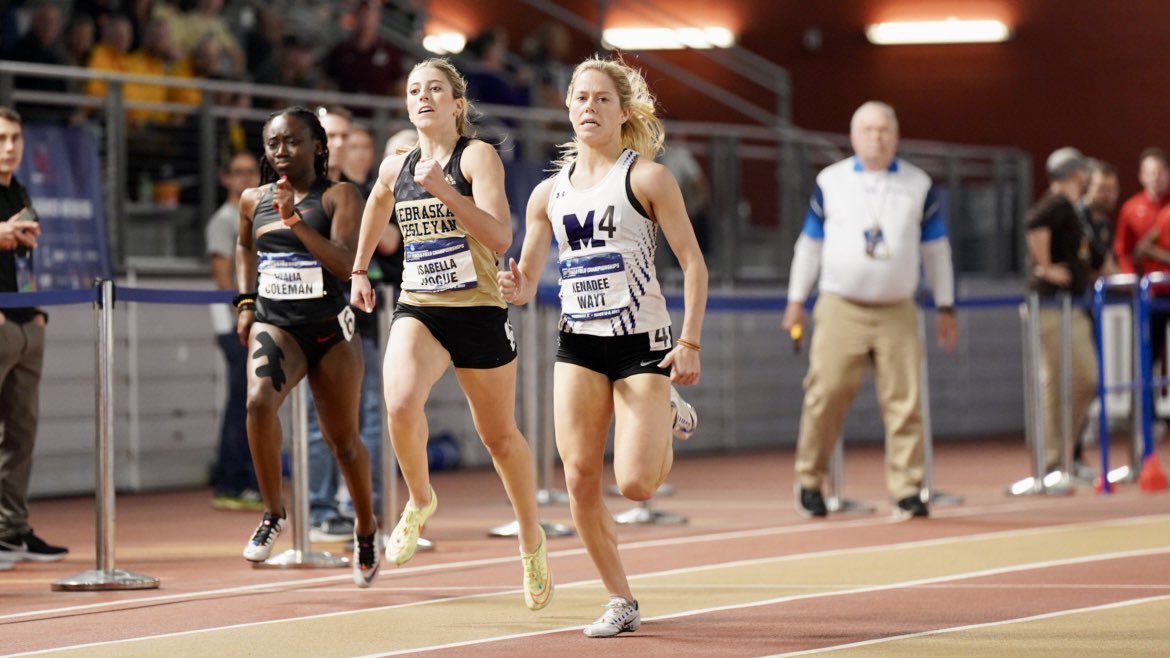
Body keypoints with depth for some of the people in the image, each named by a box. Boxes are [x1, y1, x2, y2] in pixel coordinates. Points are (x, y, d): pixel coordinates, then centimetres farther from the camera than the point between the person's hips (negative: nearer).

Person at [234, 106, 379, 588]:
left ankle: (365, 528, 34)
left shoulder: (339, 196, -6)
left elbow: (345, 263, -19)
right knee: (259, 401, -29)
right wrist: (246, 301, 12)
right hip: (274, 325, 2)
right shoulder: (252, 200, 7)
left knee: (343, 439, 8)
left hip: (330, 330, -2)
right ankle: (273, 513, -13)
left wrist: (294, 220, -26)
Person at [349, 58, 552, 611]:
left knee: (499, 435, 11)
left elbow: (500, 237, -21)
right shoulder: (396, 167, 7)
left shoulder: (477, 156, -9)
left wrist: (444, 190, -28)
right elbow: (376, 207, 31)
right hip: (417, 310, 3)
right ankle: (420, 501, 1)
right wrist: (360, 269, 35)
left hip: (478, 312, -3)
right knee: (400, 404, -27)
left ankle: (531, 541, 33)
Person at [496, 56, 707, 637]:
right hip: (578, 343, 4)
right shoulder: (550, 192, 10)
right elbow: (527, 280, 13)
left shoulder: (646, 177, -4)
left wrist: (690, 343, -13)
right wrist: (516, 288, -12)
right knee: (580, 481, -4)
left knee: (636, 484, -12)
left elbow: (693, 262, -6)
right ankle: (621, 603, 11)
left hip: (642, 342, -4)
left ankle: (668, 419, 23)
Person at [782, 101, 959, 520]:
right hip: (840, 308, -1)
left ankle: (907, 491, -1)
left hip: (897, 312, 1)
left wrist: (945, 308, 11)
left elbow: (935, 249, 12)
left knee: (904, 402, -6)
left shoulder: (918, 185, 8)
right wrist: (796, 300, 11)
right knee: (825, 395, -9)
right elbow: (810, 243, 13)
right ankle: (809, 483, 4)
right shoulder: (830, 182, 6)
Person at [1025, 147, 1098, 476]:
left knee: (1087, 379, 11)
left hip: (1074, 307, 10)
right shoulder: (1058, 204, -12)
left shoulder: (1069, 208, 18)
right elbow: (1034, 224, -32)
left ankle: (1065, 452, 17)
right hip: (1054, 306, -10)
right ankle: (1053, 460, -5)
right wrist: (1046, 268, -26)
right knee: (1056, 382, -8)